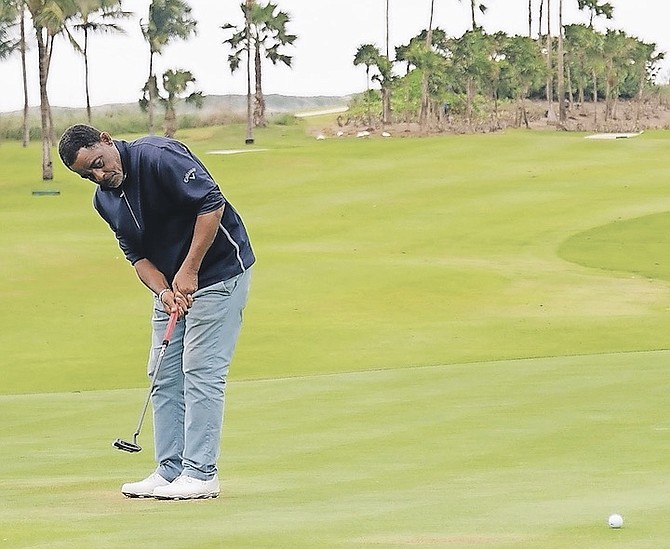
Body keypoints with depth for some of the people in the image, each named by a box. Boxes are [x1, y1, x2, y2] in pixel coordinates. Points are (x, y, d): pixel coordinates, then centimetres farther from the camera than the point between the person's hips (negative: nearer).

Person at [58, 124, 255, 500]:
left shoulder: (159, 156, -21)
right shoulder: (105, 201, 4)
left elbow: (212, 202, -25)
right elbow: (137, 255, 5)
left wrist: (189, 270, -24)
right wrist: (163, 291, -16)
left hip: (219, 269, -8)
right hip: (172, 284, 8)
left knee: (201, 370, -10)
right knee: (165, 375, 6)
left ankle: (201, 474, -10)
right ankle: (170, 470, 10)